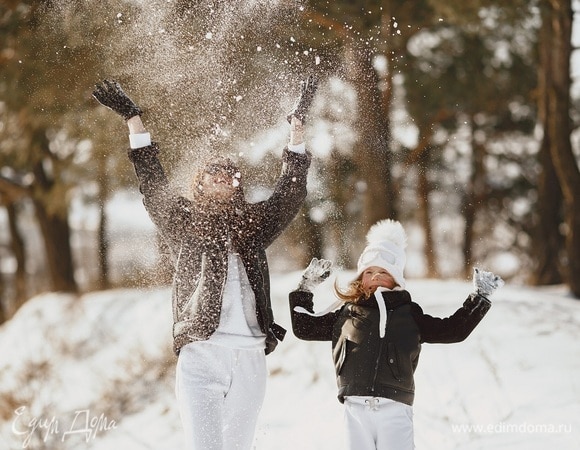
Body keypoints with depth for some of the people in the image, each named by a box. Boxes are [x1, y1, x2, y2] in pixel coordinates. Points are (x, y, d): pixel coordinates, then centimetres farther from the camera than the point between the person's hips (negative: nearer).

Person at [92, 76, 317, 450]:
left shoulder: (254, 225, 19)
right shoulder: (184, 224, 13)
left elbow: (292, 189, 18)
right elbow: (153, 186, 6)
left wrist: (298, 124, 17)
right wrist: (133, 118, 2)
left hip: (250, 359, 3)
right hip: (200, 356, -3)